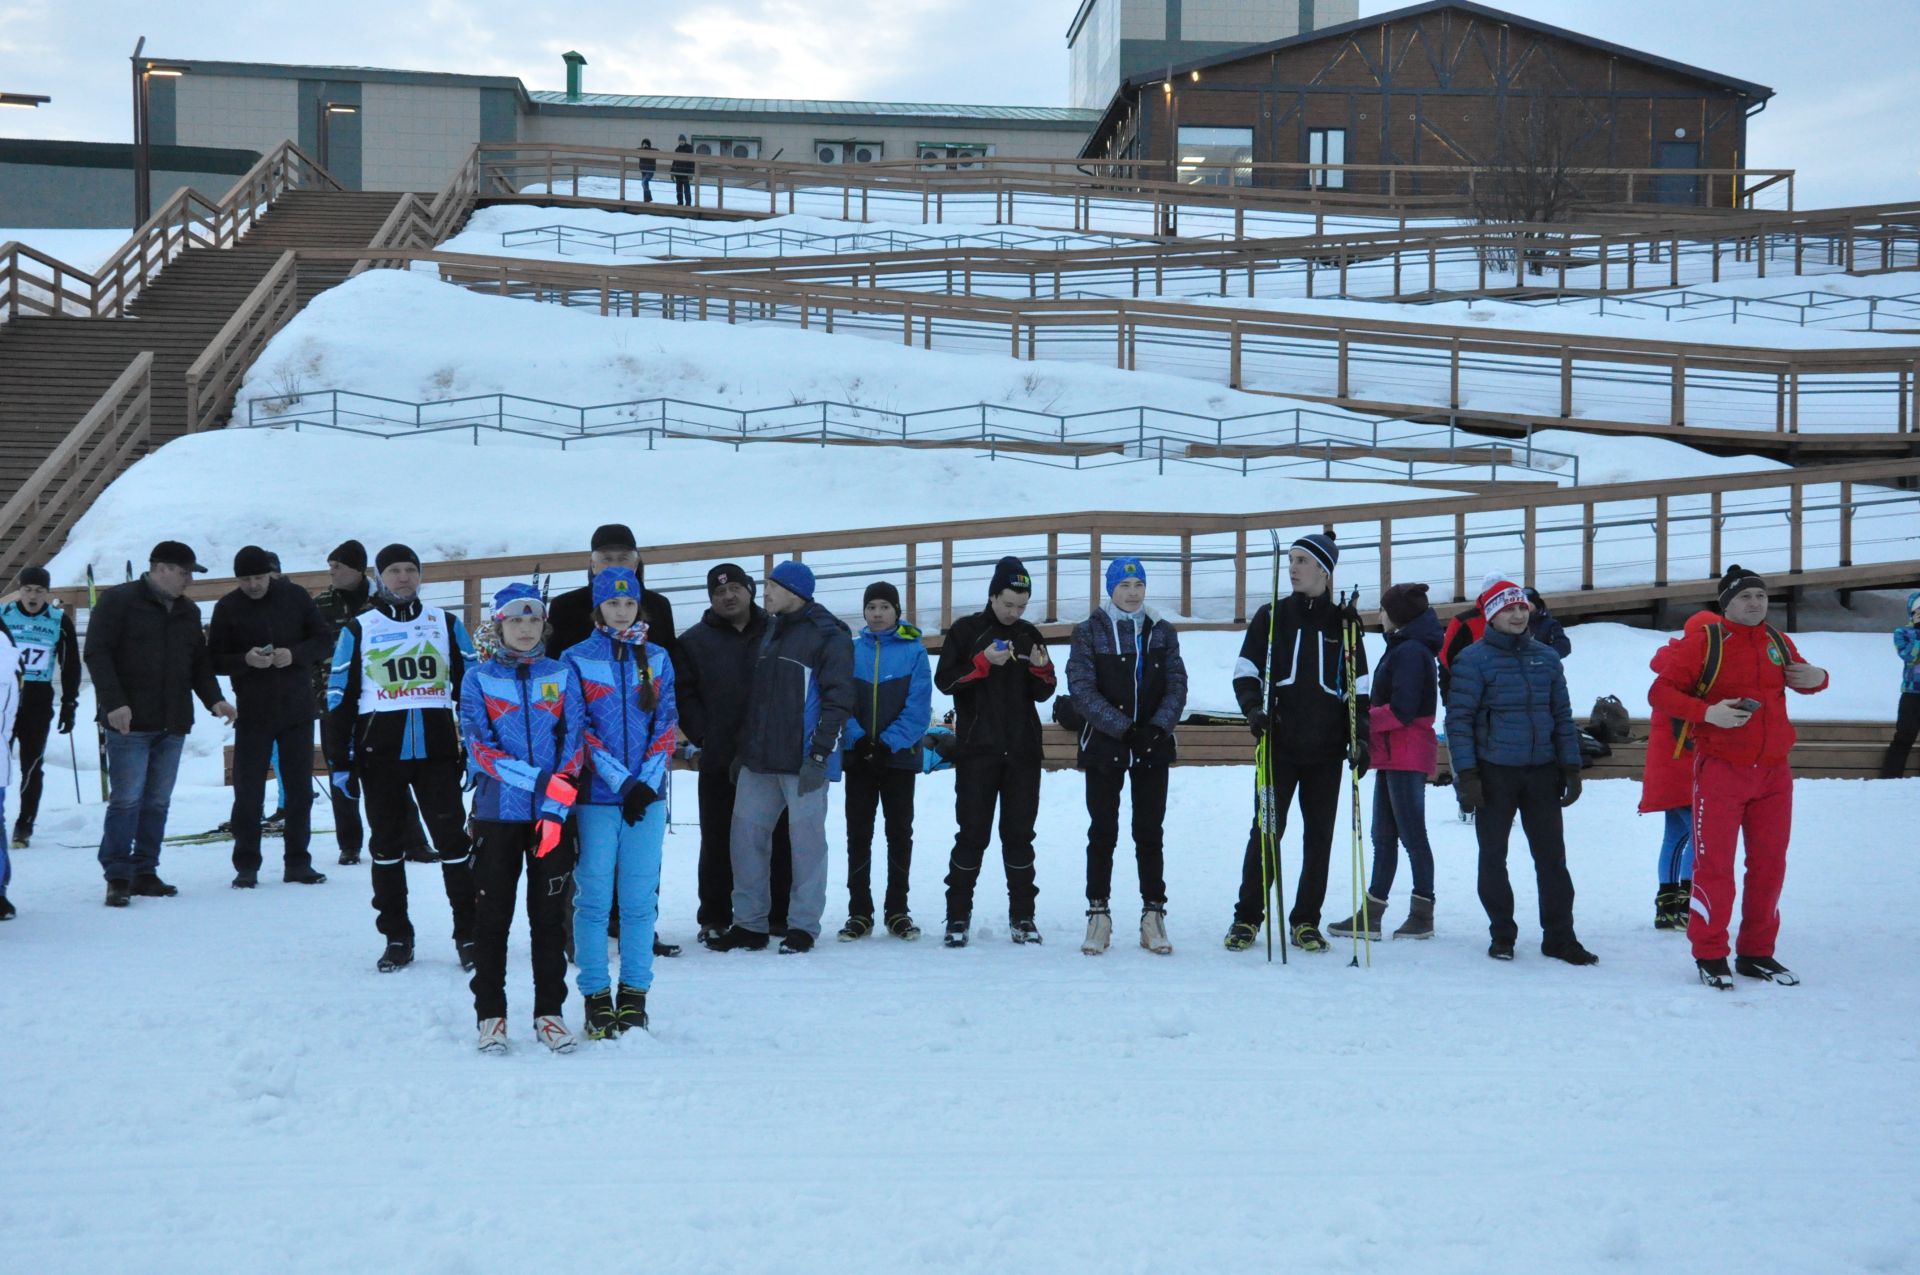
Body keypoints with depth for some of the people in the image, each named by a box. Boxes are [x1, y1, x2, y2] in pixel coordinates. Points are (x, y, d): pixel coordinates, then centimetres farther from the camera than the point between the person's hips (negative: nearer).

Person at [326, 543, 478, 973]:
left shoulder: (447, 624, 10)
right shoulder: (357, 630, 7)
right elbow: (340, 696, 7)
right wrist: (340, 762, 2)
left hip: (437, 750, 0)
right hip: (379, 754, 0)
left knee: (453, 838, -3)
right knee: (386, 844, 6)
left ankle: (468, 934, 5)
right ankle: (397, 938, 16)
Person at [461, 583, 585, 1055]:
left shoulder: (562, 675, 7)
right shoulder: (478, 677, 4)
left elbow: (574, 742, 0)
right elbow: (479, 745, -6)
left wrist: (556, 806, -11)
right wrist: (537, 779, -15)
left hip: (552, 815, 1)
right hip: (497, 812, -1)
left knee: (549, 914, 6)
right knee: (492, 914, 4)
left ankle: (549, 1011, 15)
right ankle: (490, 1012, 14)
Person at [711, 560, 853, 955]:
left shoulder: (827, 635, -7)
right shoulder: (770, 630, 18)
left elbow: (839, 698, -13)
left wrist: (819, 754, -17)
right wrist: (743, 748, 18)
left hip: (802, 760, -8)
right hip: (759, 760, 8)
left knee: (807, 839, 1)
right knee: (746, 835, 7)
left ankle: (803, 926, 11)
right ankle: (749, 923, 16)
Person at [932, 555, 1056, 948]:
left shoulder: (1029, 636, 11)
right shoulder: (966, 631, 1)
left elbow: (1043, 694, 13)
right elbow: (944, 680, -6)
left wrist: (1042, 670, -9)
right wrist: (984, 662, -18)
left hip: (1023, 752, 3)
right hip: (977, 750, -3)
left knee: (1019, 833, 6)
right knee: (973, 833, -1)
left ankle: (1022, 915, 13)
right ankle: (958, 915, 8)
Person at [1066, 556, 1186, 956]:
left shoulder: (1162, 632, 8)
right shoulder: (1089, 632, 0)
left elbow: (1177, 685, 3)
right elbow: (1082, 688, -8)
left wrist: (1158, 727, -14)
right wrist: (1123, 728, -16)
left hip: (1153, 747, 2)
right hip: (1104, 747, -2)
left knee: (1150, 832, 5)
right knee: (1103, 832, 4)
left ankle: (1153, 914, 11)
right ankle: (1098, 914, 12)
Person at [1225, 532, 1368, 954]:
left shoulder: (1343, 623, 8)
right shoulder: (1271, 617, 6)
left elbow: (1358, 686, 10)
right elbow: (1245, 671, 5)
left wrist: (1359, 737, 0)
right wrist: (1253, 707, -14)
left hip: (1327, 748, 1)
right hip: (1280, 743, -1)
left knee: (1319, 835, 5)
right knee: (1267, 829, -2)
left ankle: (1306, 921, 15)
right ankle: (1247, 917, 9)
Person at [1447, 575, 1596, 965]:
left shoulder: (1546, 657, 9)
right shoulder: (1474, 659, -4)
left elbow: (1563, 716, 13)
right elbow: (1458, 719, -7)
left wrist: (1571, 768, 8)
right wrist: (1466, 773, -12)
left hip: (1542, 772, 3)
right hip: (1494, 773, -3)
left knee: (1552, 855, 4)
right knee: (1493, 856, 6)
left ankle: (1559, 936, 12)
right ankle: (1502, 934, 18)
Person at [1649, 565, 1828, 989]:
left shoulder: (1778, 642, 10)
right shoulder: (1704, 641, -6)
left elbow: (1800, 677, 26)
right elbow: (1660, 692, -9)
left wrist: (1817, 678, 2)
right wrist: (1707, 711, -24)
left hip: (1773, 772, 5)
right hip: (1720, 770, -5)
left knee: (1769, 864, 10)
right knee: (1714, 864, -3)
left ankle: (1757, 953, 22)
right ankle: (1709, 955, 8)